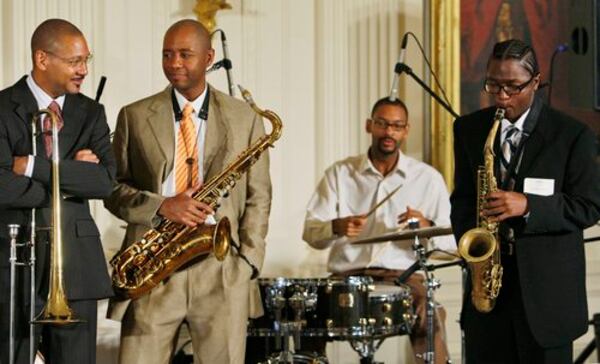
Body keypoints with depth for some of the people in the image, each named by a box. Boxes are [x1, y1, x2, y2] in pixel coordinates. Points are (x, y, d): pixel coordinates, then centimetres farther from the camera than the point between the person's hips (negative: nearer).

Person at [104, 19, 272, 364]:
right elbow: (114, 188, 8)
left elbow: (258, 198, 9)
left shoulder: (245, 118, 8)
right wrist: (160, 206, -11)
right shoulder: (135, 116, 8)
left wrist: (248, 263, -2)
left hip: (222, 271, 0)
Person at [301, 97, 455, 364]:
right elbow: (310, 233, 5)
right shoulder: (339, 173, 9)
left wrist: (426, 227, -16)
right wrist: (336, 227, -18)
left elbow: (450, 243, 6)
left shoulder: (428, 178, 8)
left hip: (403, 275, -1)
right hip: (347, 276, 1)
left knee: (429, 317, -32)